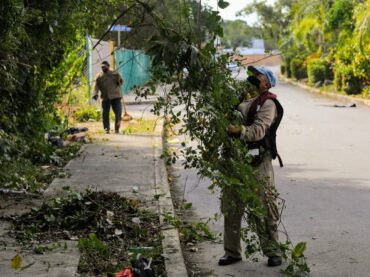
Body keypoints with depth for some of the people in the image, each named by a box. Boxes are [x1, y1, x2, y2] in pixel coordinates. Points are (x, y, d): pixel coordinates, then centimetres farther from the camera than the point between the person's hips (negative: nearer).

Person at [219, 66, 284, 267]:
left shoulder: (267, 104, -6)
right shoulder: (245, 101, 19)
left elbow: (258, 131, -20)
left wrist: (238, 130, -35)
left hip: (258, 162, -7)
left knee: (264, 209, -2)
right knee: (230, 207, 8)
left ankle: (272, 252, 6)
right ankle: (232, 251, 16)